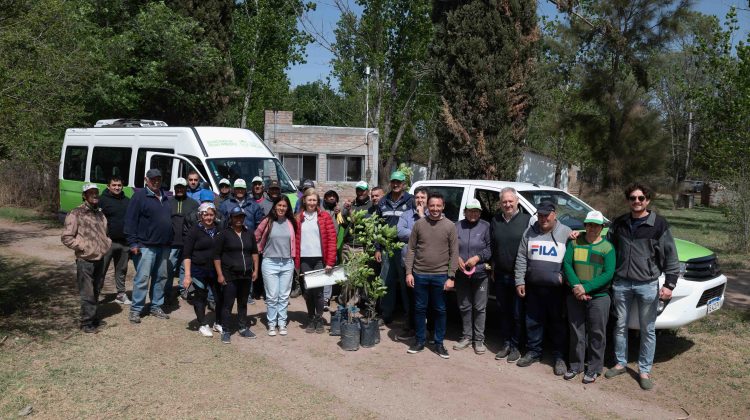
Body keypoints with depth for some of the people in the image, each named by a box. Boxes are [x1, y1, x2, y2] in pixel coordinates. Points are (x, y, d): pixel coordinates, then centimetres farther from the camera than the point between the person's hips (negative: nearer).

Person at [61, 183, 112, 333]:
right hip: (85, 260, -7)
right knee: (87, 293, -2)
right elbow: (66, 237, -12)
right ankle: (86, 322, 8)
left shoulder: (100, 213, 13)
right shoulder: (76, 214, -10)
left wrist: (107, 243, 10)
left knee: (96, 291, 16)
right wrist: (82, 247, -15)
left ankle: (93, 317, 29)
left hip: (100, 259, 7)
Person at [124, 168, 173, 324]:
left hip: (164, 246, 7)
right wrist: (133, 243, -15)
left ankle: (156, 307, 22)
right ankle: (136, 309, 3)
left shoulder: (165, 196, 15)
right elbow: (130, 220, -10)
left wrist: (170, 241, 15)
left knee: (161, 277, 11)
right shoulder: (140, 195, -5)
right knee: (142, 278, -6)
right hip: (146, 246, -7)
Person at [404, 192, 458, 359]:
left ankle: (439, 343, 20)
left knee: (440, 310, 8)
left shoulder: (450, 226, -2)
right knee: (420, 308, 10)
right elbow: (411, 249, 3)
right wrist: (409, 272, -3)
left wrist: (451, 276, -7)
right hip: (419, 274, 1)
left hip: (440, 276, -1)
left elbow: (454, 253, -2)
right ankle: (419, 341, 23)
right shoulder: (419, 224, 2)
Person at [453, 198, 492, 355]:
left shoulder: (485, 227, -2)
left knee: (480, 308, 4)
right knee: (464, 307, 13)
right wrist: (457, 258, -9)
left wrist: (477, 258, -15)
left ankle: (479, 339, 15)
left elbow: (490, 248, -5)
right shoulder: (457, 226, 5)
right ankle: (466, 337, 26)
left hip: (480, 274, -3)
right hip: (461, 275, 3)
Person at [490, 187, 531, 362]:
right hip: (500, 275, 4)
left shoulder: (527, 220, -5)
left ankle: (515, 346, 15)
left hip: (519, 275, -4)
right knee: (504, 312, 13)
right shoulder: (495, 221, 8)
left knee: (518, 314, 4)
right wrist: (492, 268, 9)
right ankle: (506, 344, 24)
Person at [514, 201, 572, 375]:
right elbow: (521, 258, 5)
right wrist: (519, 281, 0)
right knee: (533, 322, 11)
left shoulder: (566, 233, -2)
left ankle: (559, 357, 18)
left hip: (556, 288, -3)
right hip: (533, 287, 3)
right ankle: (533, 352, 26)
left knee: (557, 323, 6)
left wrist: (563, 276, -13)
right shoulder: (530, 232, 6)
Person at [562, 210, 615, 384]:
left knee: (597, 334, 4)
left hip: (599, 297, -2)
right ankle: (576, 365, 23)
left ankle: (594, 368, 17)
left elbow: (608, 274, -11)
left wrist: (586, 288, -19)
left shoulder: (607, 247, -2)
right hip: (575, 296, 2)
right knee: (576, 332, 10)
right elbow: (567, 264, -2)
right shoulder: (575, 243, 6)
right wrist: (576, 286, -16)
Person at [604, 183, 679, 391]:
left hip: (648, 285, -3)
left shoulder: (659, 224, -6)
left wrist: (670, 283, -11)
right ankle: (620, 363, 27)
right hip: (621, 283, 3)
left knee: (648, 330, 6)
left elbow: (670, 256, -5)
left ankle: (644, 371, 18)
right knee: (620, 326, 12)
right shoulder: (619, 223, 7)